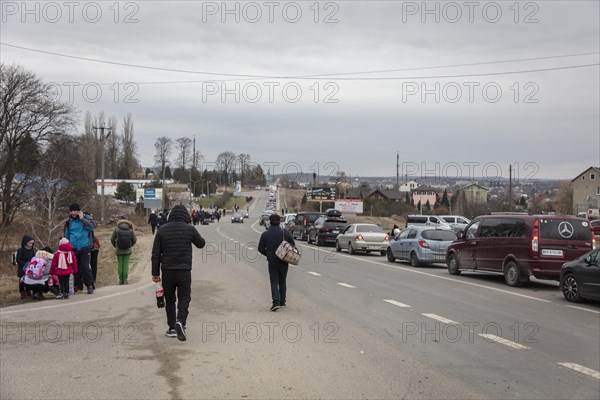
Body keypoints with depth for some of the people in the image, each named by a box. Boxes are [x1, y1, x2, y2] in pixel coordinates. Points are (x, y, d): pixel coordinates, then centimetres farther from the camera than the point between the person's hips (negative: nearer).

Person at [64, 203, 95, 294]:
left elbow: (93, 226, -20)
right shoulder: (69, 221, 7)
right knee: (75, 267, 9)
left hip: (85, 247, -4)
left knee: (85, 267, -7)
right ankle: (78, 285, 21)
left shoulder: (86, 217, -2)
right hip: (73, 248, 4)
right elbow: (66, 235, 18)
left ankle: (90, 285, 2)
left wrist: (82, 219, -19)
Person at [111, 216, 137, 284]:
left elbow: (112, 239, -2)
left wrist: (115, 246, 16)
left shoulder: (116, 229, -7)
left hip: (119, 250, 0)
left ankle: (120, 280, 11)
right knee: (126, 264, 6)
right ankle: (125, 279, 5)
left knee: (120, 264, 9)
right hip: (127, 250, 1)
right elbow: (134, 239, -3)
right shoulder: (130, 229, -5)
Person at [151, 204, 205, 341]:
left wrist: (155, 273, 5)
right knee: (184, 298, 5)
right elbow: (201, 244, 13)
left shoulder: (162, 230, 2)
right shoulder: (190, 229, -4)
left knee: (169, 299, 13)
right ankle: (180, 321, -18)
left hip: (167, 271, 2)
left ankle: (172, 328, 16)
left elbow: (155, 254, 1)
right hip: (184, 271, -2)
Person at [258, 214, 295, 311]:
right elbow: (293, 245, -1)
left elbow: (260, 249, -3)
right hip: (284, 262, 1)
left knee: (274, 282, 3)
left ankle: (276, 302, -14)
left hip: (272, 262, -1)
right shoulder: (285, 233, -5)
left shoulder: (265, 234, -5)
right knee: (282, 282, 15)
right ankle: (282, 302, 21)